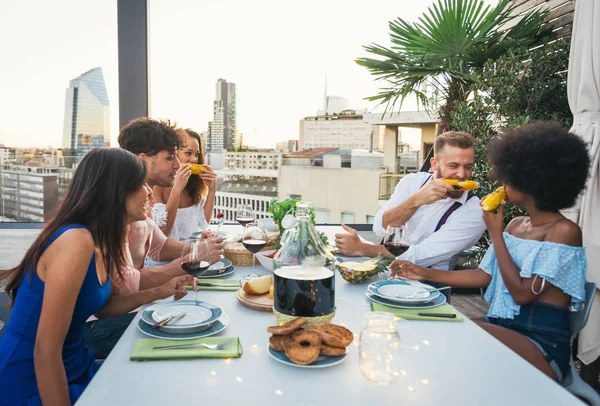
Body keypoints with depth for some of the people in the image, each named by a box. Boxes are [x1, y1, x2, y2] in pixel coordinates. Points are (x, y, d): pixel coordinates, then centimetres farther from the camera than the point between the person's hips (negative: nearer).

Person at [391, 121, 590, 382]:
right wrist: (426, 274, 6)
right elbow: (484, 276, 11)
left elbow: (522, 293, -17)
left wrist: (495, 233, -12)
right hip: (501, 330, 7)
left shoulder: (565, 231, -11)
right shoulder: (515, 225, 12)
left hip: (543, 346, -7)